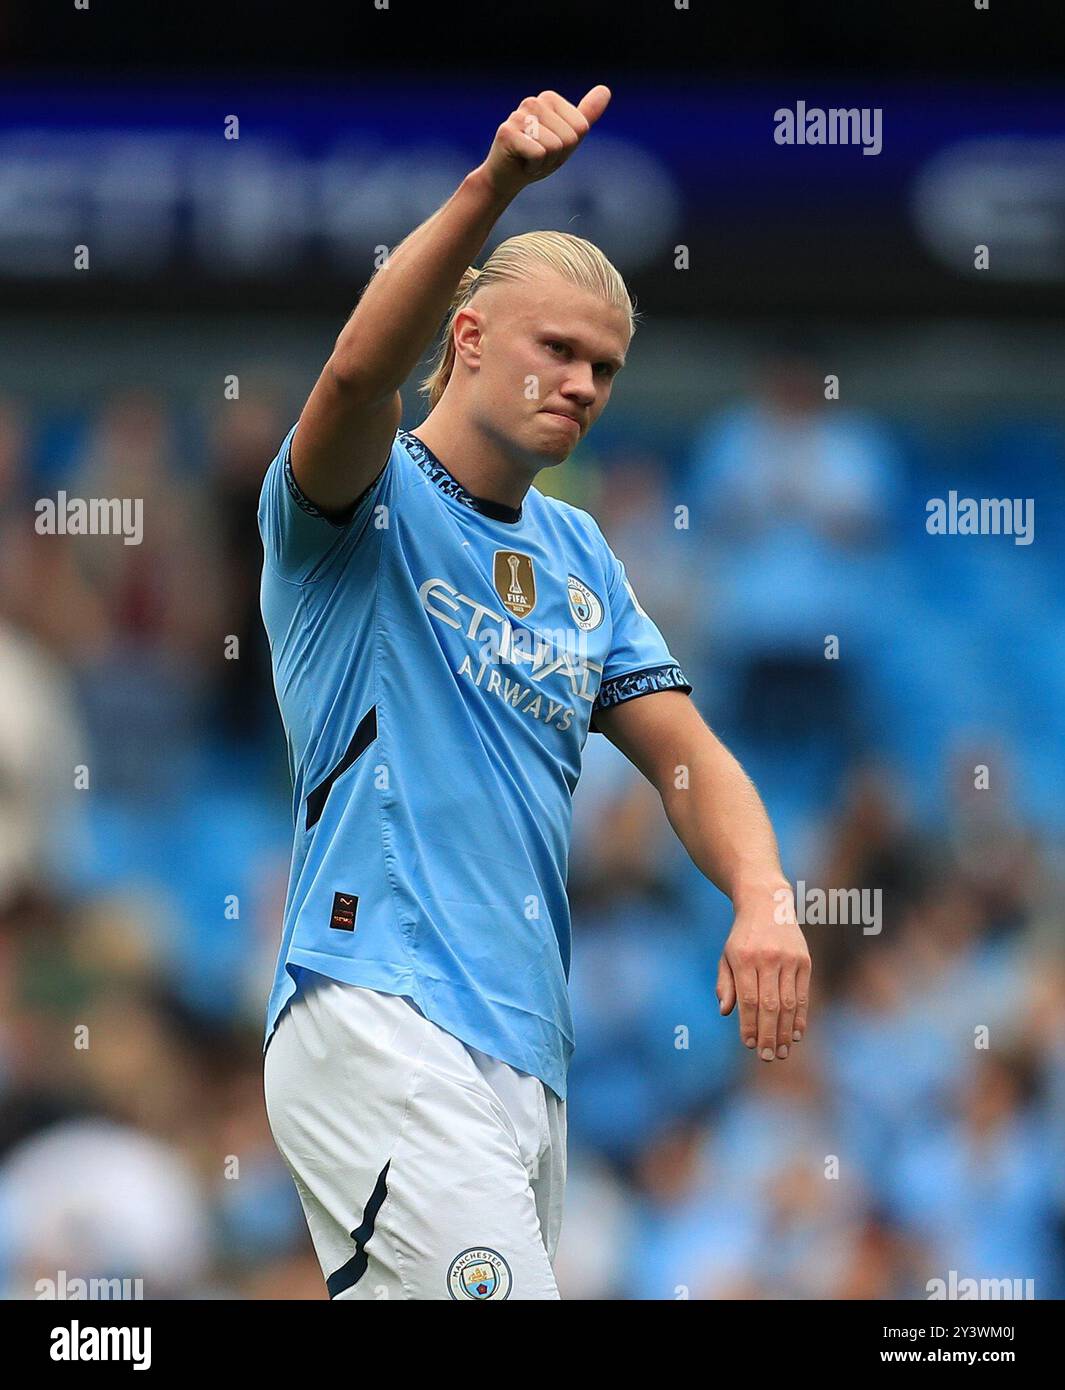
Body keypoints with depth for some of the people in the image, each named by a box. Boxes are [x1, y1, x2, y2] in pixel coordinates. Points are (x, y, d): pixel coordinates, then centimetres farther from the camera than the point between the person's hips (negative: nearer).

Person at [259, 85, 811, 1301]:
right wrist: (491, 188, -37)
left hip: (526, 1053, 8)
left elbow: (683, 753, 15)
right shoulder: (369, 505, 0)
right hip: (378, 1023, -8)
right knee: (495, 1294, -23)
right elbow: (361, 371, -23)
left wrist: (763, 899, -6)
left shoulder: (578, 554, 21)